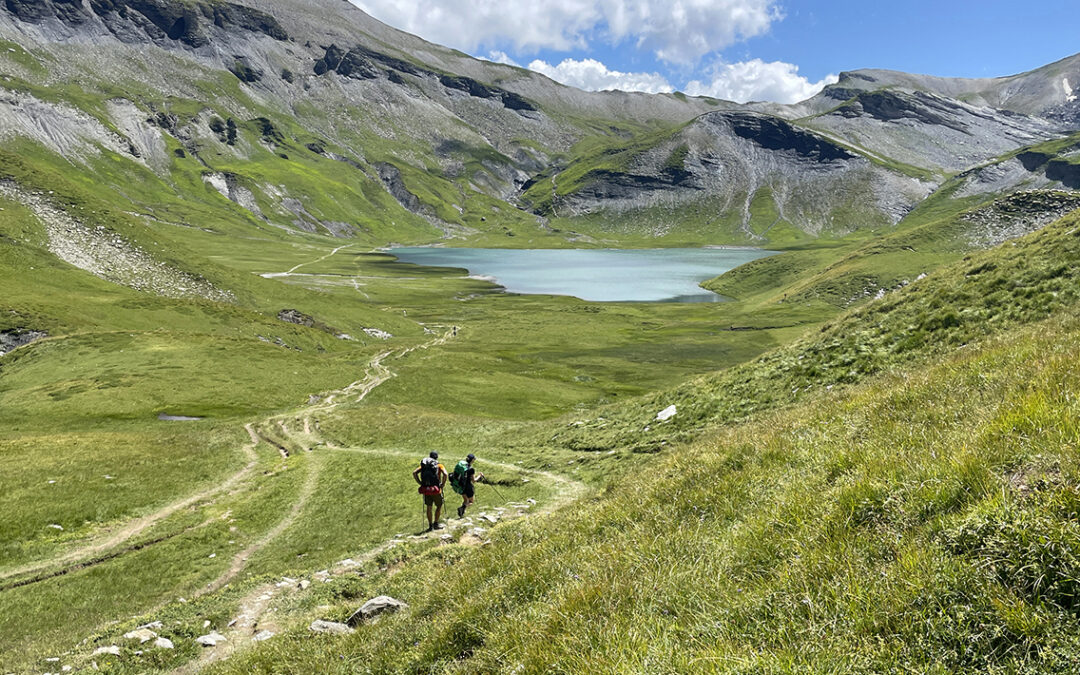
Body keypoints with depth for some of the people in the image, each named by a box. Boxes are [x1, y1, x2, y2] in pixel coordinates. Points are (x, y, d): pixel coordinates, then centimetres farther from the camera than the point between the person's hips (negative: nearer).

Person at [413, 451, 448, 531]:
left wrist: (420, 483, 3)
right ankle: (435, 524, 14)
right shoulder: (439, 466, -1)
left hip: (425, 489, 3)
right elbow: (445, 474, -20)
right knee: (439, 506, 16)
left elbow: (414, 473, -2)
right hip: (436, 489, -3)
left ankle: (430, 526, 18)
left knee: (429, 507, 14)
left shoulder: (423, 465, 9)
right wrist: (443, 484, -7)